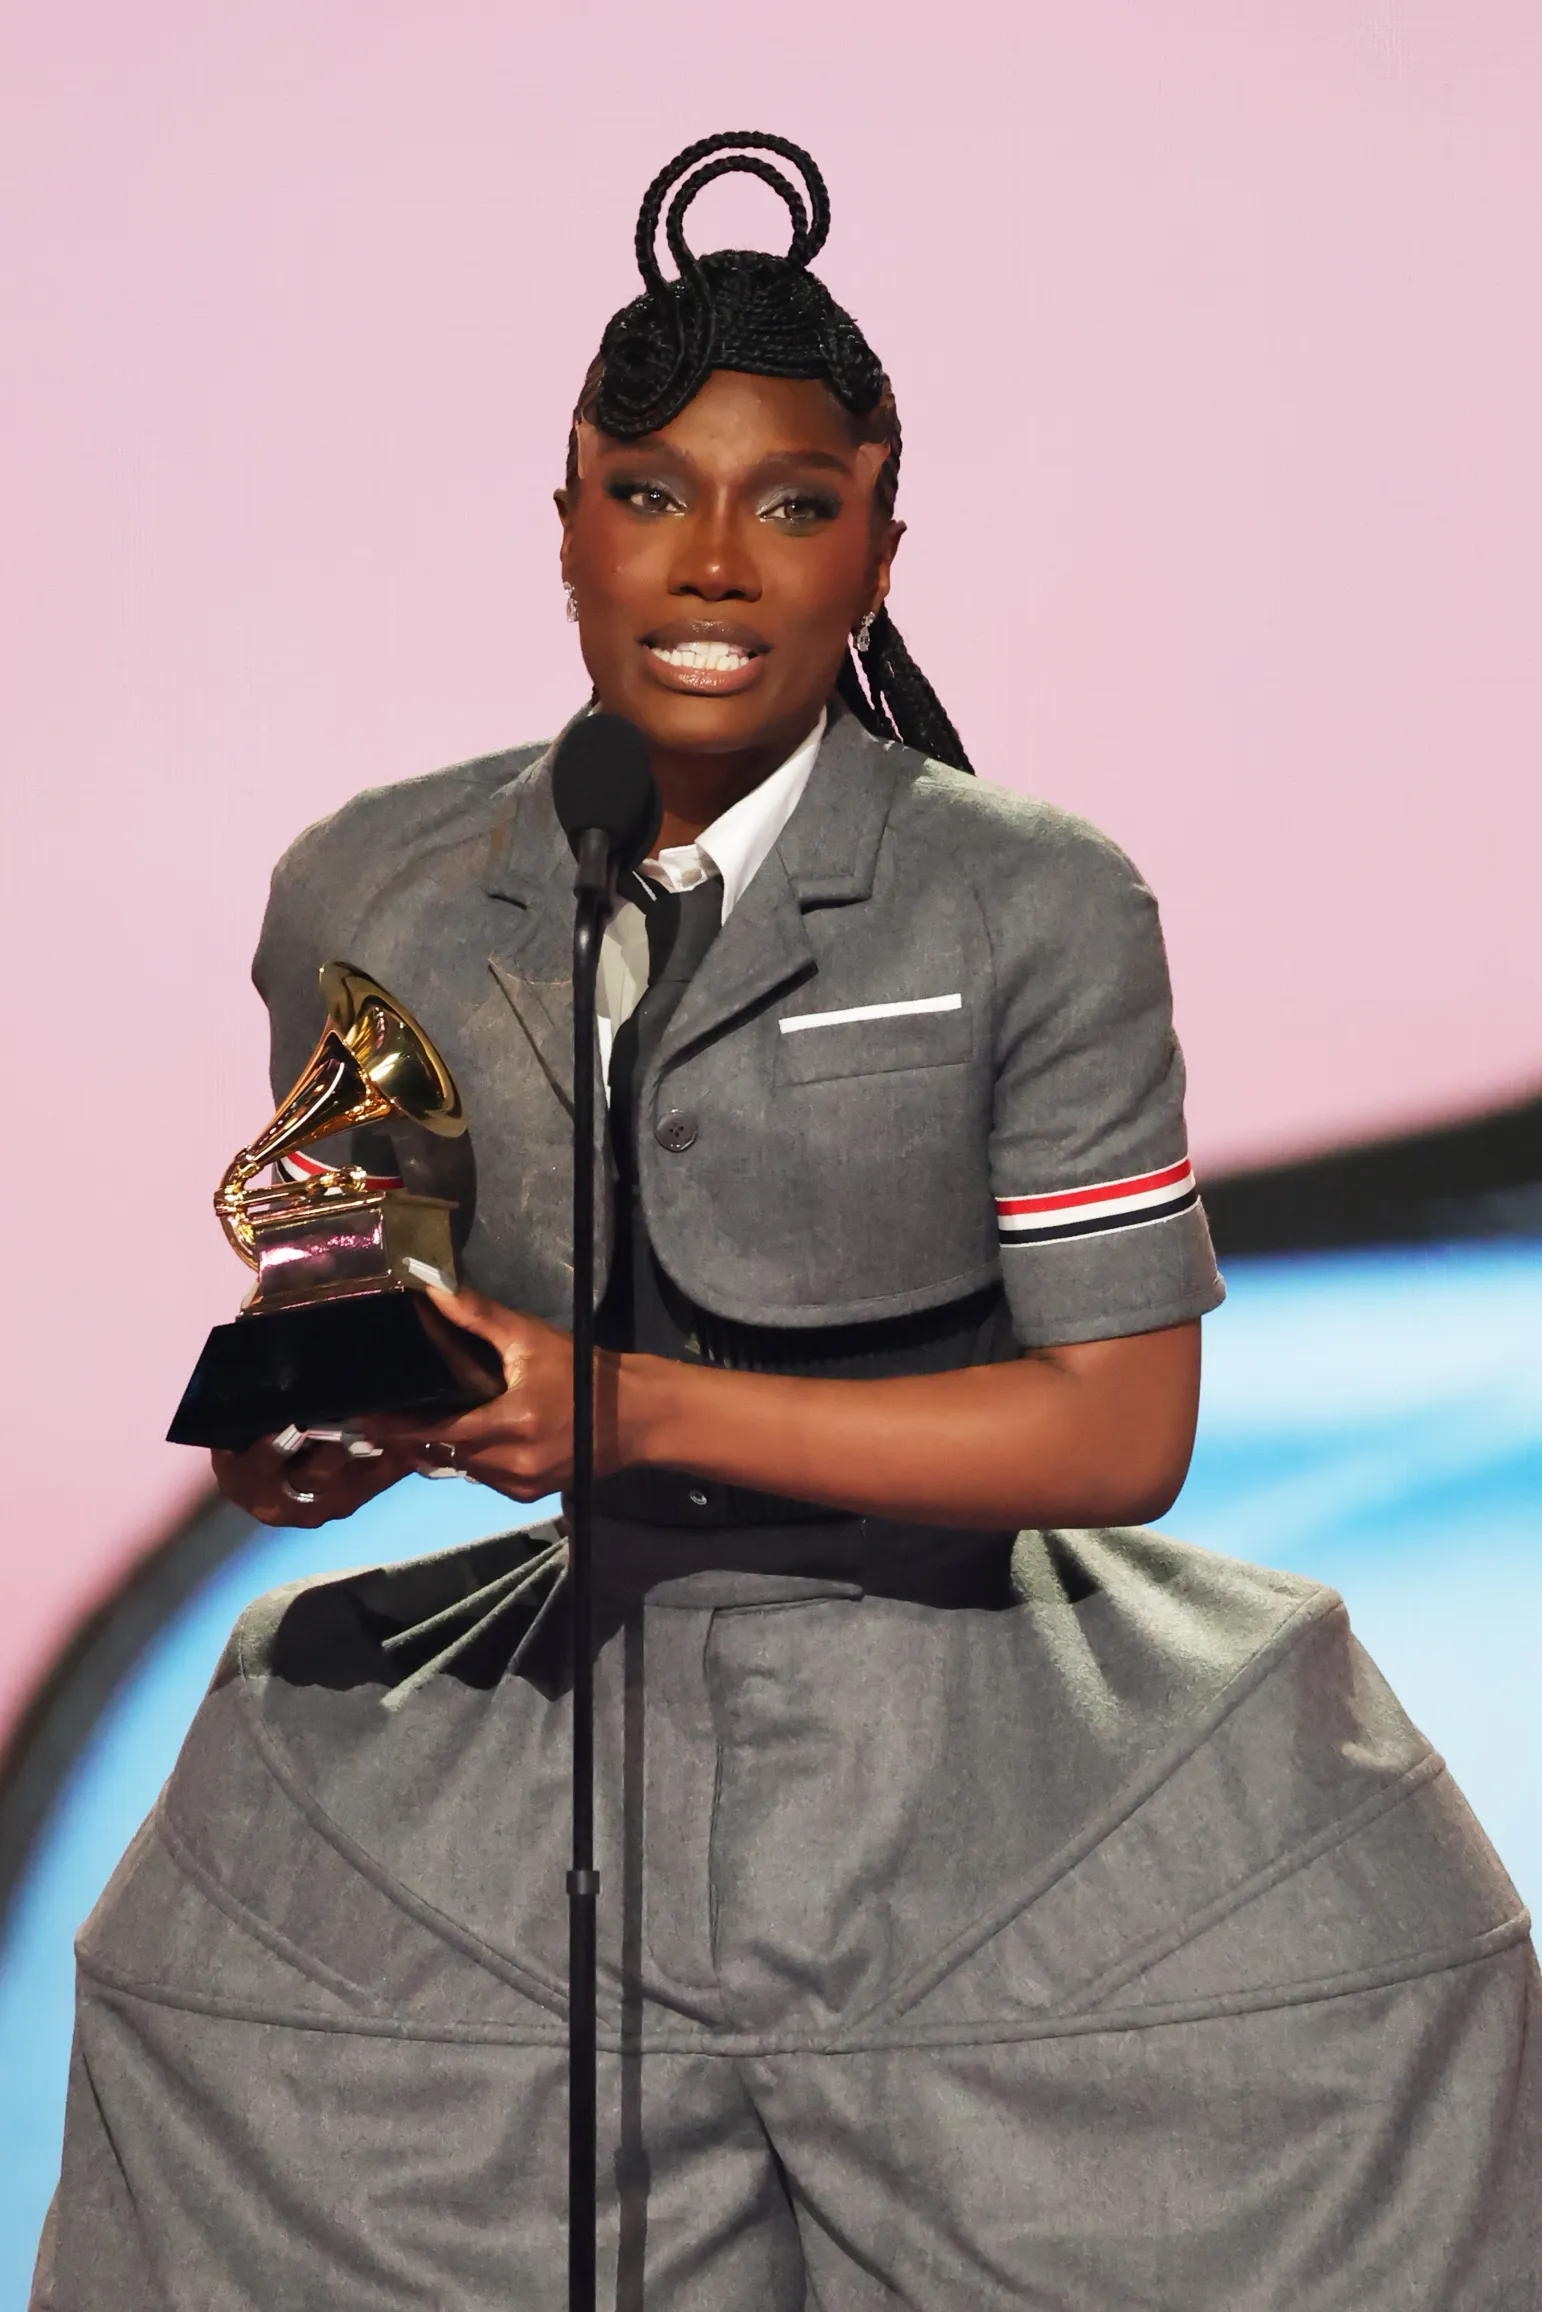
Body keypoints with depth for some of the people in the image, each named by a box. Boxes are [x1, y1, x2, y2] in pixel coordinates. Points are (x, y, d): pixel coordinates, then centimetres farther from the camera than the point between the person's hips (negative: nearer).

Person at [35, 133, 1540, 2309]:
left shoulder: (1037, 909, -9)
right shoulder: (369, 900, 1)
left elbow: (1125, 1428, -10)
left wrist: (635, 1409, -20)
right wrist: (319, 1430, -13)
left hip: (992, 1749, -2)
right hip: (574, 1707, 2)